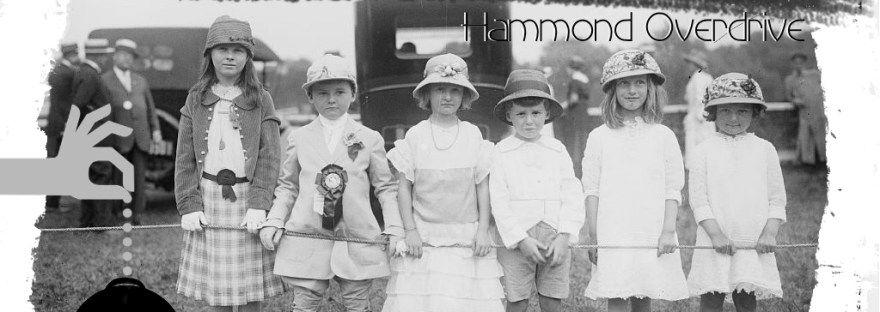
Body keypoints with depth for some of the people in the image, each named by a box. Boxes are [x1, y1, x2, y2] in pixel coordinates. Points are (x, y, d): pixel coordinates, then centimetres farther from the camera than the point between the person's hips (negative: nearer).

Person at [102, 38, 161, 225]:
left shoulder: (140, 81, 22)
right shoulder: (104, 81, 8)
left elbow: (150, 107, 18)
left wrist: (155, 129, 9)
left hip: (141, 137, 4)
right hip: (119, 138, -3)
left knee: (139, 177, 0)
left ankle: (136, 216, 4)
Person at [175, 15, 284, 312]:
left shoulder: (261, 100, 3)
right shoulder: (196, 99, 8)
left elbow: (269, 157, -3)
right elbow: (185, 158, 5)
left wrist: (258, 204, -14)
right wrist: (189, 206, -6)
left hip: (247, 197, -1)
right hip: (208, 199, 1)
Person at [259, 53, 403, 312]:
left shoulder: (370, 139, 4)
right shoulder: (299, 138, 7)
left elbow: (386, 187, 7)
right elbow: (288, 186, 13)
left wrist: (394, 229, -3)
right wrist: (274, 221, 0)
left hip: (357, 243, 0)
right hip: (307, 242, 1)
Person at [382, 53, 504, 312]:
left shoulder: (473, 135, 3)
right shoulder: (415, 136, 1)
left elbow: (483, 187, 4)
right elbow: (404, 188, 2)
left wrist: (483, 230, -2)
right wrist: (410, 231, -4)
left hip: (467, 239, 1)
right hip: (424, 238, 0)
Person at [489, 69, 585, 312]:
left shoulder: (558, 150, 9)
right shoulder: (501, 152, 3)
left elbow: (572, 195, 4)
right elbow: (498, 201, -4)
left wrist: (564, 237, -8)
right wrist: (521, 240, -12)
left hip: (555, 240, 2)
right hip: (517, 241, -2)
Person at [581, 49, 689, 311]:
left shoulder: (663, 136, 5)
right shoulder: (599, 137, 4)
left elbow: (673, 189, 3)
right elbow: (592, 189, 4)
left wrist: (668, 231, -6)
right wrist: (593, 236, 0)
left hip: (653, 236, 1)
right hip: (612, 236, -1)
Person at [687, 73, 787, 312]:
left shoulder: (765, 149, 6)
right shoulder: (705, 150, 2)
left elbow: (777, 197, 6)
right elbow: (698, 197, -4)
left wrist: (769, 233, -7)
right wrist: (716, 234, -13)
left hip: (754, 244, 1)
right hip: (715, 243, -1)